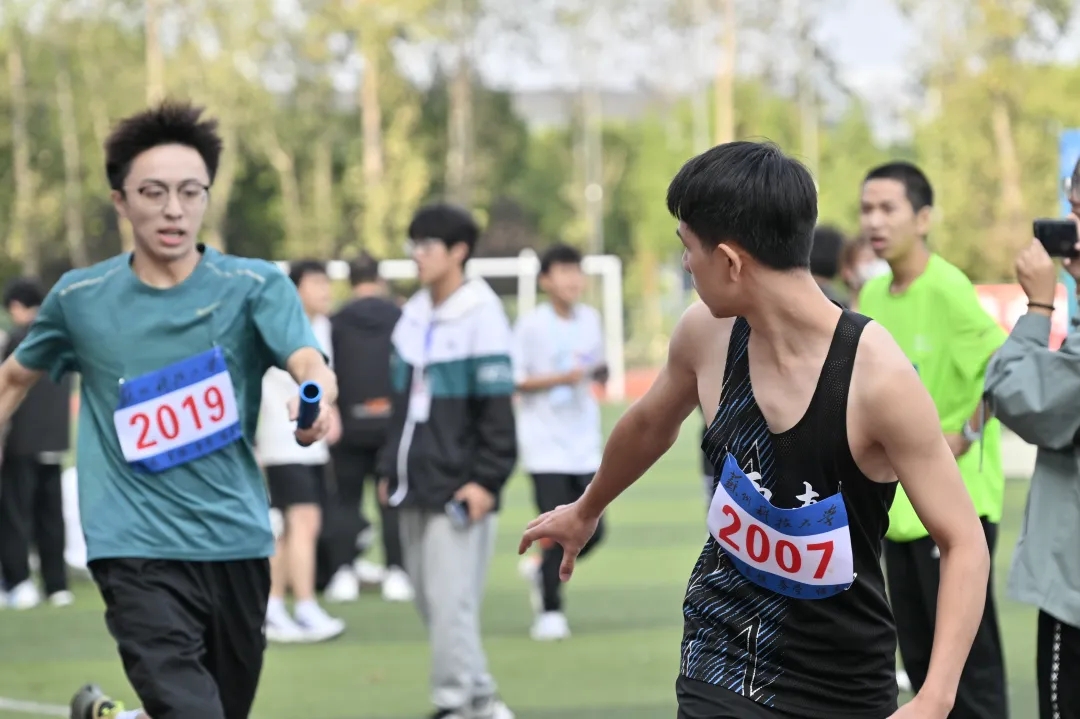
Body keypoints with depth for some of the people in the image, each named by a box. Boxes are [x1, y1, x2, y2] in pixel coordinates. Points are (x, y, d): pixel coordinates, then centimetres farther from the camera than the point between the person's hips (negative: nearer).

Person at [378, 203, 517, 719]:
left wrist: (485, 480, -15)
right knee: (431, 599, 8)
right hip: (416, 485, 7)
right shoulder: (412, 316, 14)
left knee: (449, 600, -11)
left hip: (459, 489, -7)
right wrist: (390, 469, 16)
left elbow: (496, 407, -10)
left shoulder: (480, 315, -8)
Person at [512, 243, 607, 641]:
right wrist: (562, 378, -18)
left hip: (584, 443, 5)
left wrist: (599, 371, -3)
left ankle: (544, 575, 28)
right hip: (545, 443, -5)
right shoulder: (531, 325, -9)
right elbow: (513, 381, -9)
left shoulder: (590, 319, 6)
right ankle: (550, 611, 4)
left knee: (592, 532, 2)